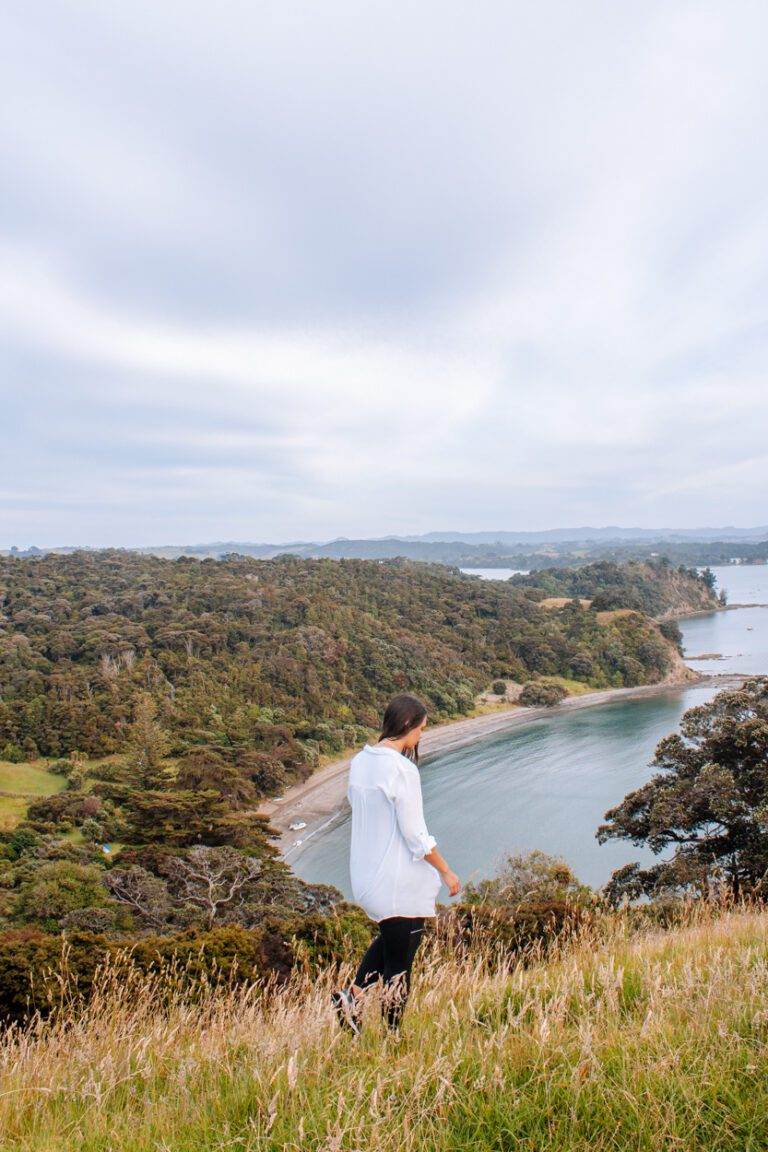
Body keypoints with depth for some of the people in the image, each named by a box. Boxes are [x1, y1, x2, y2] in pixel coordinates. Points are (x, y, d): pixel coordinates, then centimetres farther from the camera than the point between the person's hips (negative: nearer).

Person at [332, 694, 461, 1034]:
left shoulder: (360, 761, 1)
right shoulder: (402, 770, -23)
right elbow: (416, 835, -20)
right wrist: (446, 872, -6)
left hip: (366, 874, 8)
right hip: (400, 881, -8)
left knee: (391, 937, 29)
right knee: (399, 962, 9)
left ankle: (353, 994, 18)